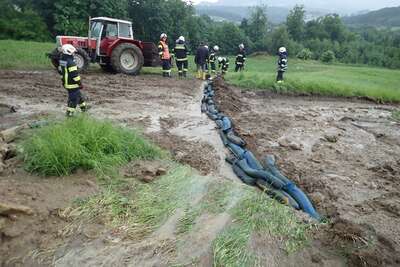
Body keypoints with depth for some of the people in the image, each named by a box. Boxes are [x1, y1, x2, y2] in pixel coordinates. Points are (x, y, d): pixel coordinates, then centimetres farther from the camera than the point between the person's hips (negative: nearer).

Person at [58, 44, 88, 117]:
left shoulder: (61, 61, 8)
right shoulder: (71, 63, -23)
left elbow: (60, 71, 19)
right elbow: (74, 75, -24)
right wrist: (80, 83, -16)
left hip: (66, 83, 10)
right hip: (73, 84, -10)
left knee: (78, 95, 23)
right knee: (73, 98, 1)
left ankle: (83, 107, 36)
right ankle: (70, 112, 7)